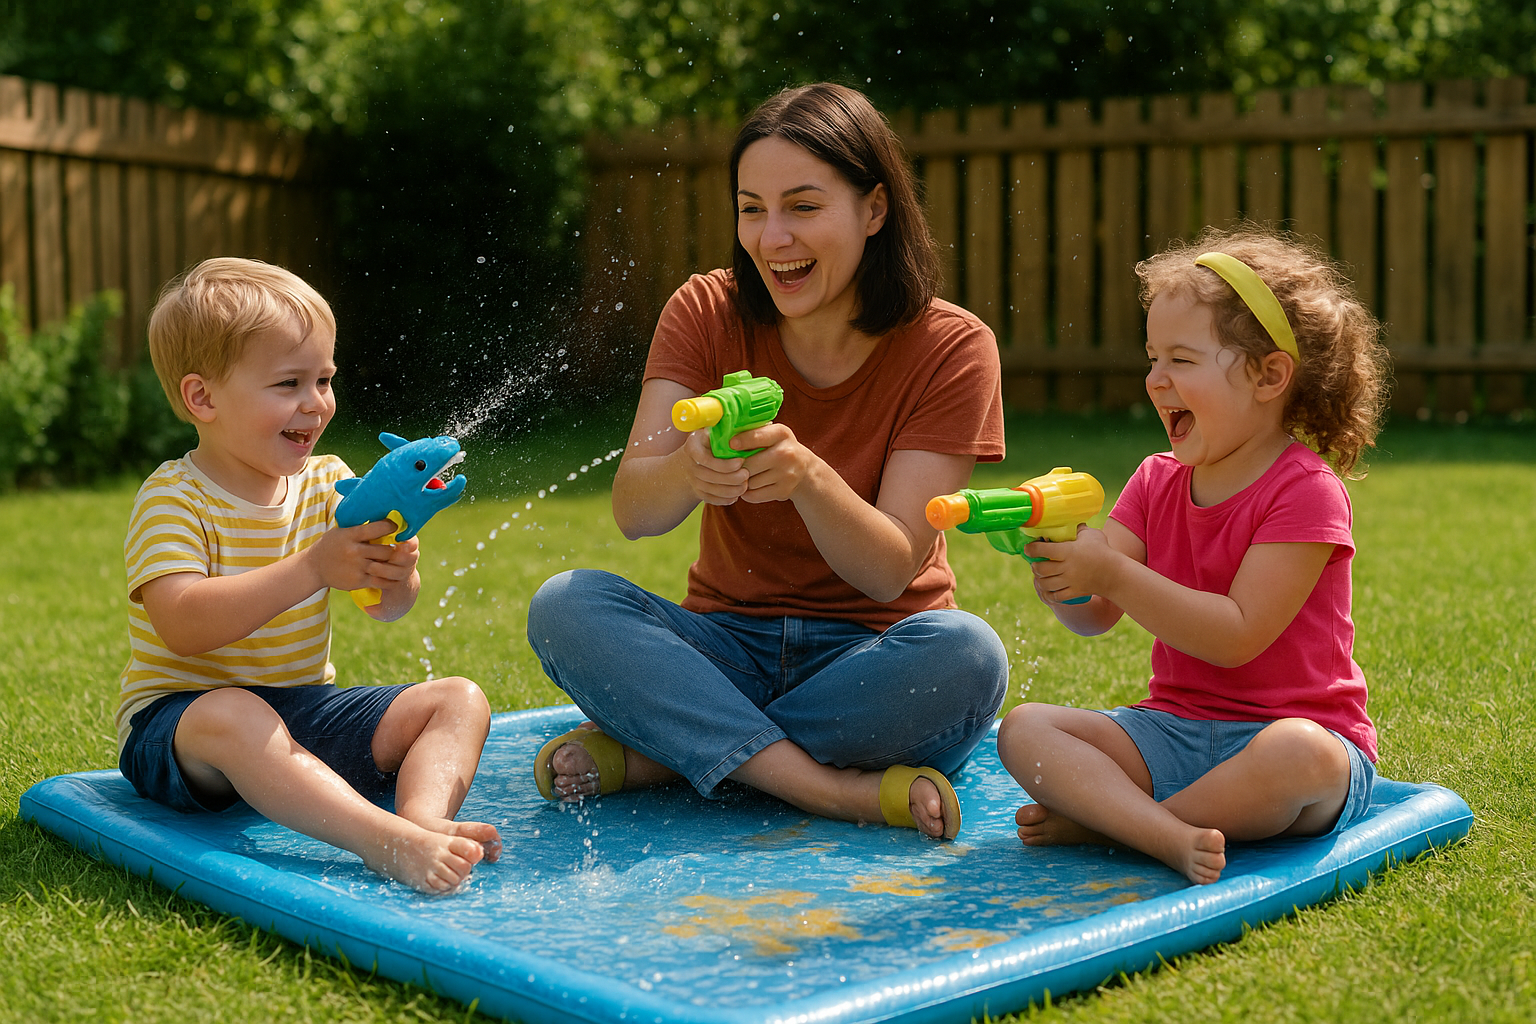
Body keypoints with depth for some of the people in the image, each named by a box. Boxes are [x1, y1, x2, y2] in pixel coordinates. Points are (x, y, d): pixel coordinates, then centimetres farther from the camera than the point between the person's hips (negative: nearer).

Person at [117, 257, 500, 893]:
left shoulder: (326, 483, 5)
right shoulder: (172, 499, -12)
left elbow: (388, 609, 1)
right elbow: (183, 626, -28)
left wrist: (395, 573, -25)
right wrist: (312, 568, -36)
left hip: (306, 708, 6)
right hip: (179, 717, -6)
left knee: (459, 699, -8)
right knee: (233, 717, -40)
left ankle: (426, 815, -37)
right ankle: (388, 841, -51)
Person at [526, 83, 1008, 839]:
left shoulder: (950, 348, -8)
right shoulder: (706, 314, -2)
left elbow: (891, 572, -16)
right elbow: (632, 511, -15)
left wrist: (806, 475, -36)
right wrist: (689, 469, -39)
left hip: (868, 661, -1)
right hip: (729, 647, 2)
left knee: (966, 654, -34)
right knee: (565, 606, -24)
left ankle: (656, 752, -22)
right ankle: (835, 790, -30)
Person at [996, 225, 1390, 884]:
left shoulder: (1306, 490, -11)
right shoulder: (1159, 482, 9)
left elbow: (1237, 637, -21)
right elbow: (1094, 617, 2)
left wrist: (1111, 572, -26)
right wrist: (1057, 565, -21)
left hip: (1300, 725, -5)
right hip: (1172, 728, 5)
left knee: (1299, 755, -40)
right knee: (1024, 729, -14)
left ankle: (1101, 819, -24)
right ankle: (1170, 836, -35)